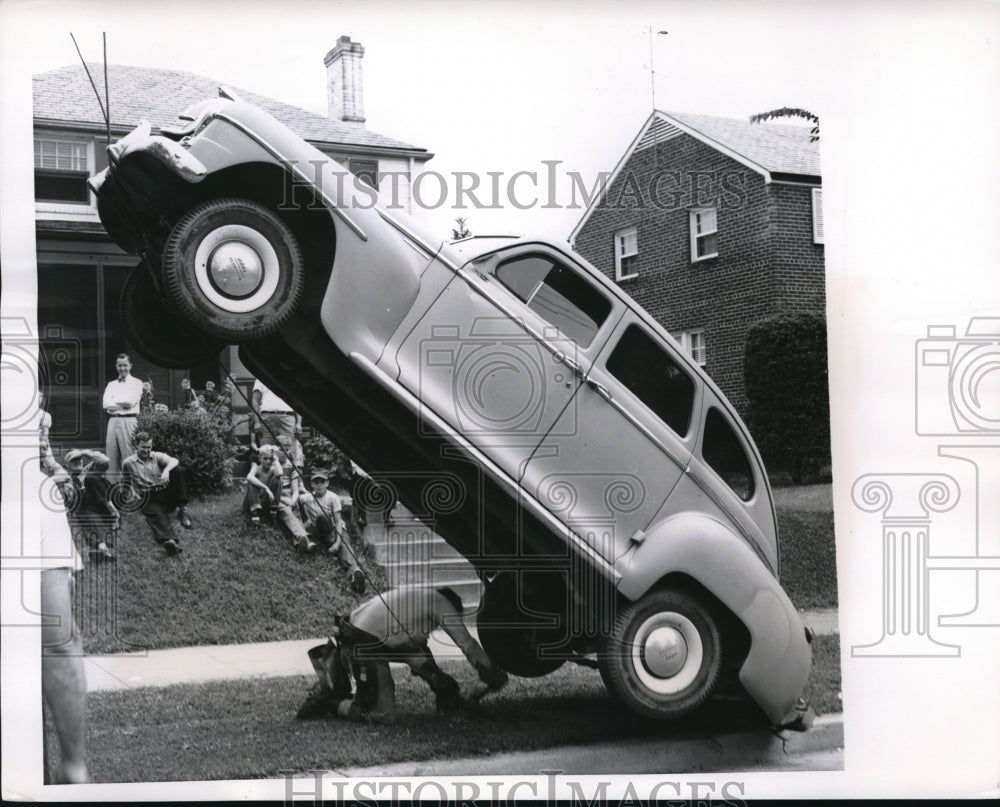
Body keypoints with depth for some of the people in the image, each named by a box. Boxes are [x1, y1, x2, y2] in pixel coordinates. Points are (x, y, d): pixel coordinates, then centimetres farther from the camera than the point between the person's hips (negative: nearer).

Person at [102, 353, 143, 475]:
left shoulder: (136, 383, 7)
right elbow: (106, 404, 5)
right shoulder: (111, 384, 19)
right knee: (111, 455, 1)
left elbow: (131, 401, -7)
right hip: (113, 421, 4)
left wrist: (114, 401, 2)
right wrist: (123, 403, -6)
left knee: (127, 456, -7)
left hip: (128, 421, -4)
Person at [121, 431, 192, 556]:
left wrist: (166, 470, -31)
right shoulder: (129, 463, 10)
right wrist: (132, 493, -2)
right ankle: (169, 540, -63)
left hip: (164, 494, 2)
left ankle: (182, 510, -26)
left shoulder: (157, 456, 11)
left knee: (178, 470, -22)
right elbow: (126, 484, 19)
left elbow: (174, 461, -10)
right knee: (157, 514, -36)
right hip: (148, 500, -2)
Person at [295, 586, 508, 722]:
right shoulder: (442, 603, 3)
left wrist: (441, 682, 27)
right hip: (366, 646, -9)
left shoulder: (421, 599, 27)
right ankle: (327, 704, -3)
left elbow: (417, 653, 29)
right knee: (384, 715, -3)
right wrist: (493, 675, 11)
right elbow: (467, 644, 1)